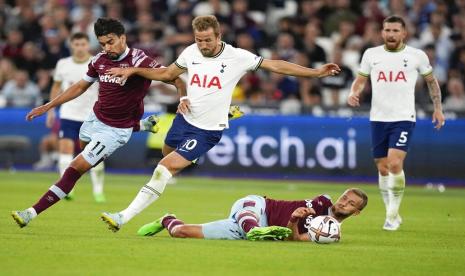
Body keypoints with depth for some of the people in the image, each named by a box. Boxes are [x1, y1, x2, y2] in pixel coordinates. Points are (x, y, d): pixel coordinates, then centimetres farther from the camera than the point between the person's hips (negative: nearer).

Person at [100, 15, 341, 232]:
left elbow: (276, 66, -10)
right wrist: (132, 71, 9)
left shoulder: (236, 57, -15)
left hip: (207, 131, -5)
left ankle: (125, 217, -16)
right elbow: (167, 74, 15)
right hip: (184, 119, 5)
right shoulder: (190, 53, -3)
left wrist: (316, 73, -13)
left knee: (166, 167, -16)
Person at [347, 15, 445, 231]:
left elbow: (431, 81, 14)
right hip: (378, 118, 3)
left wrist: (438, 108, 10)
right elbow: (361, 79, 14)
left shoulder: (417, 56, 1)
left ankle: (393, 215, -8)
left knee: (395, 163, -20)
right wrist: (354, 93, -7)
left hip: (404, 118, -3)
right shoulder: (371, 54, 6)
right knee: (382, 169, 6)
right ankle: (392, 214, 22)